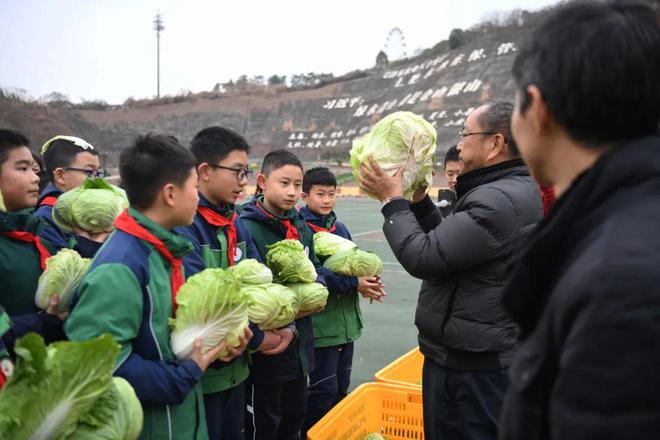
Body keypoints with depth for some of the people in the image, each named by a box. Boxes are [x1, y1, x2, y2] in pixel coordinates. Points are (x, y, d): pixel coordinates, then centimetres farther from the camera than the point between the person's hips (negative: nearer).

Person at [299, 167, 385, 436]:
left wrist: (368, 279, -8)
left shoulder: (340, 227, 11)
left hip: (347, 320, 7)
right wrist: (354, 284, -22)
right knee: (324, 389, 0)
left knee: (342, 387, 18)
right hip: (321, 322, -7)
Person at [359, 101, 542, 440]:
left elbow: (423, 258, -24)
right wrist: (419, 201, 7)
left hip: (469, 367, -10)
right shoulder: (511, 191, 11)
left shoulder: (500, 201, -24)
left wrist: (392, 201, -11)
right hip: (476, 355, 10)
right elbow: (446, 243, 17)